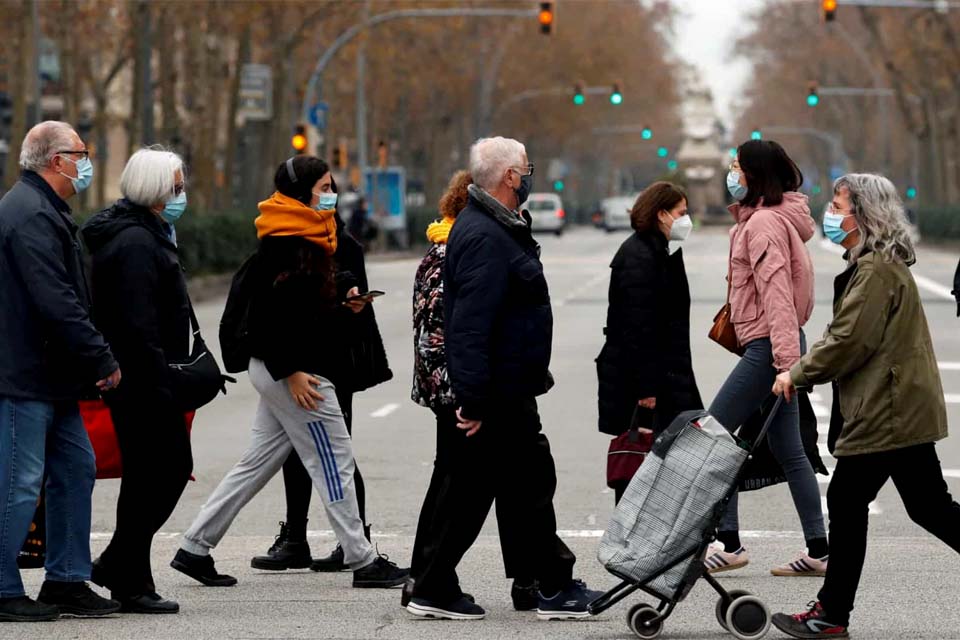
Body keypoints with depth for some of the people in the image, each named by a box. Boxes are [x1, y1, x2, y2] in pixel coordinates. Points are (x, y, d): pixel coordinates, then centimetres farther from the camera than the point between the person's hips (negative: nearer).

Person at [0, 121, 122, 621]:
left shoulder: (43, 209, 18)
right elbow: (56, 302, -24)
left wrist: (93, 360, 15)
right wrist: (103, 359, -18)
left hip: (50, 376, 11)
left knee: (76, 469, 13)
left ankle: (67, 581, 20)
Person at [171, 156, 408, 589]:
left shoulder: (307, 237, 15)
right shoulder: (287, 243, -16)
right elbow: (272, 310, -23)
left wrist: (344, 304, 8)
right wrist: (292, 371, -24)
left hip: (277, 371, 11)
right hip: (296, 372, -11)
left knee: (259, 462, 12)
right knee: (335, 461, -3)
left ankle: (195, 548, 14)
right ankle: (362, 561, 5)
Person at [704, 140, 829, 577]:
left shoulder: (764, 223, -14)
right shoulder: (762, 219, 18)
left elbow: (776, 292, -22)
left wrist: (786, 360, -28)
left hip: (768, 346, -10)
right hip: (775, 346, 10)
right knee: (788, 450, 10)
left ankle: (729, 544, -3)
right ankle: (818, 551, 9)